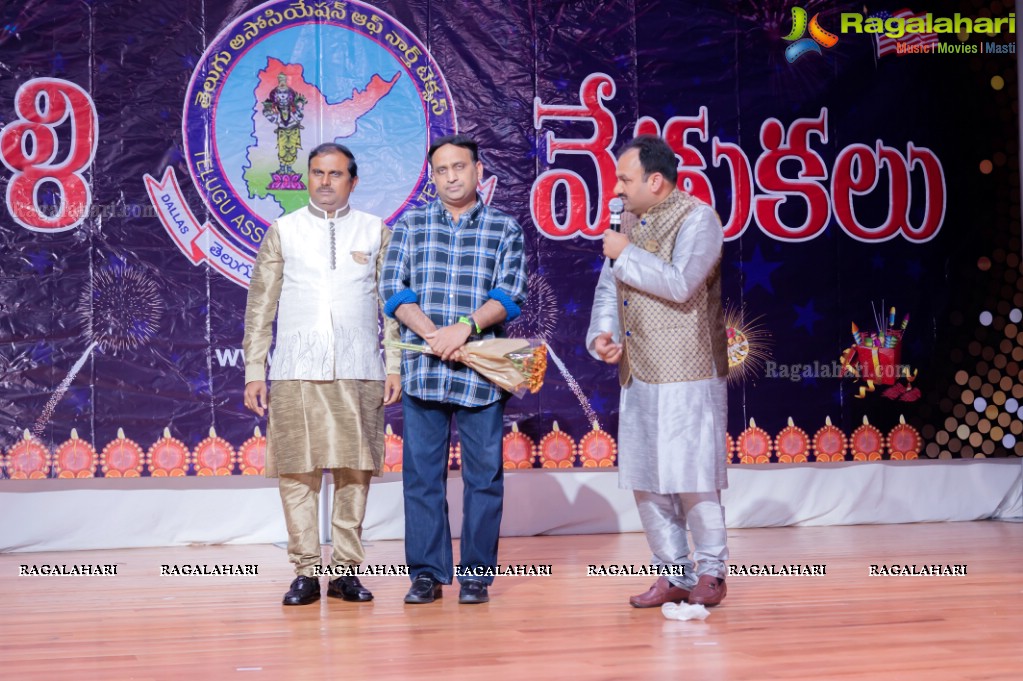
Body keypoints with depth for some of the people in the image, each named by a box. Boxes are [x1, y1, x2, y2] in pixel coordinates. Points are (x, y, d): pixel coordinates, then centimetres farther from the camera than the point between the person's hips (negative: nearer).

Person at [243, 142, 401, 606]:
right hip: (295, 371, 0)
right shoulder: (283, 231, 11)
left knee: (354, 470, 0)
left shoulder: (376, 232, 11)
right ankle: (306, 571, 4)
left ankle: (346, 570, 8)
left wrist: (395, 367, 2)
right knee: (297, 471, -2)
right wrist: (254, 371, 3)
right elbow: (260, 305, 10)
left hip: (358, 372, 0)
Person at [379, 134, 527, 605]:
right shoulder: (411, 225, 10)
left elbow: (510, 293, -3)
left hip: (481, 371, -1)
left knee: (483, 474, 3)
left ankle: (476, 574, 12)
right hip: (422, 370, 1)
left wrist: (466, 326, -18)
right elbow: (393, 289, 2)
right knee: (421, 473, 3)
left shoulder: (505, 229, 7)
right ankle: (427, 573, 11)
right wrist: (432, 334, -12)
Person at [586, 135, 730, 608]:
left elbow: (679, 284, -21)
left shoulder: (696, 218, -8)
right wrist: (602, 333, -3)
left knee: (692, 480, -3)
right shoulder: (631, 222, 14)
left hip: (686, 377, -8)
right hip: (637, 374, 8)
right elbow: (608, 286, 15)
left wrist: (626, 254, -12)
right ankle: (674, 574, 20)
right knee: (646, 481, 9)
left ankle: (710, 573, 12)